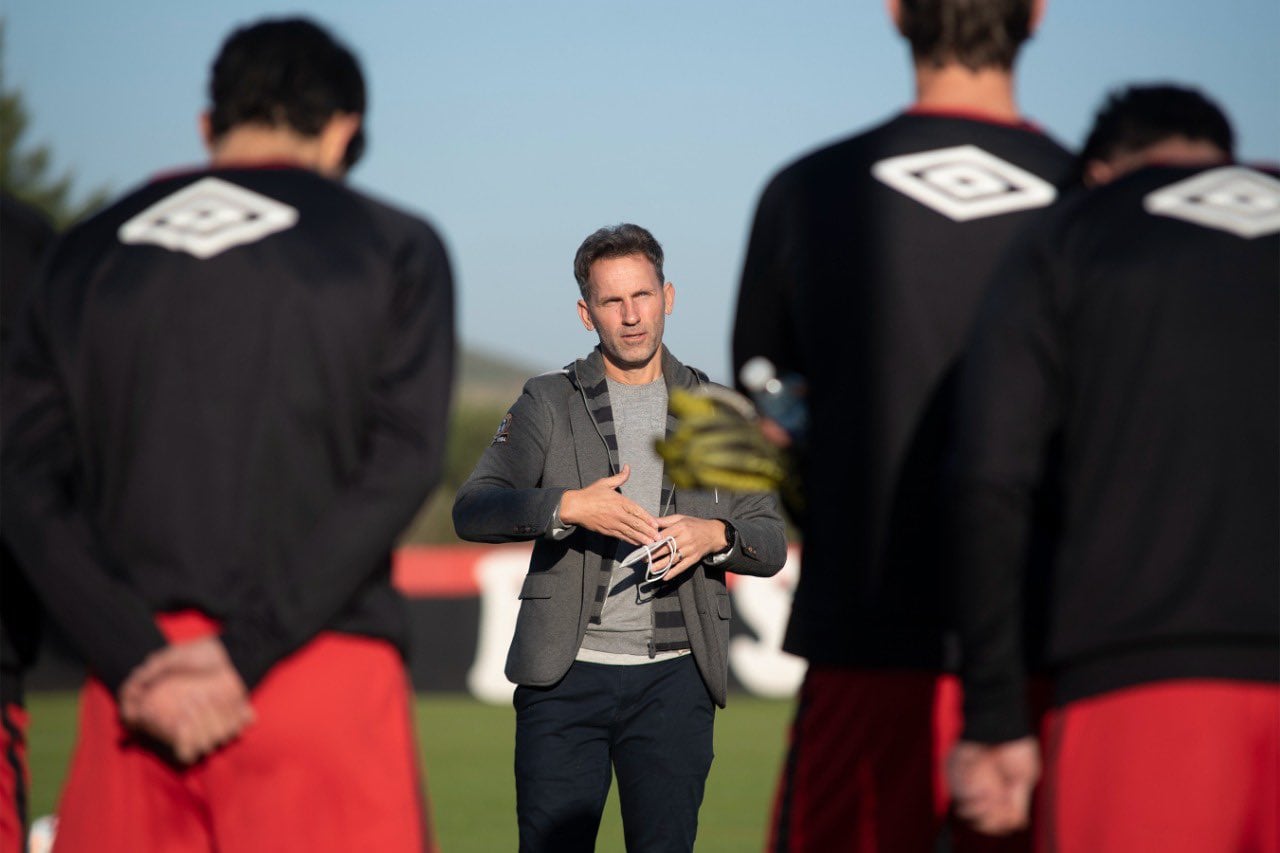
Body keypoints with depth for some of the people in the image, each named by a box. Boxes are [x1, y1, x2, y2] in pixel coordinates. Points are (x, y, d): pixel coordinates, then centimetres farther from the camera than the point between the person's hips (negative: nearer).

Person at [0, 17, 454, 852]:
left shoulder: (88, 255, 14)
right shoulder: (394, 247, 6)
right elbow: (400, 465, -6)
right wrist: (246, 649, -11)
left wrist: (137, 660, -6)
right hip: (326, 674, -3)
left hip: (138, 678, 3)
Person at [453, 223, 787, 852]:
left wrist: (716, 535, -10)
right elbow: (471, 510, -3)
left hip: (673, 680, 1)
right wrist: (567, 506, -19)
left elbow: (771, 544, 12)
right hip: (566, 674, -1)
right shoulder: (548, 404, 8)